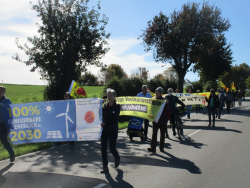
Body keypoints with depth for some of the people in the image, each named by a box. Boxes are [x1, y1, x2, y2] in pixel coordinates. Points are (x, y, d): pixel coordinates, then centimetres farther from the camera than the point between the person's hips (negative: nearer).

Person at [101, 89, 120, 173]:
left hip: (113, 130, -4)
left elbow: (115, 119, -13)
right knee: (103, 148, -1)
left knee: (112, 148, -4)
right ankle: (105, 167, 8)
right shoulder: (105, 106, 8)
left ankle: (117, 158, 29)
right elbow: (102, 116, 6)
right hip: (104, 130, 4)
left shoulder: (117, 106, -5)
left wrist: (105, 123, -19)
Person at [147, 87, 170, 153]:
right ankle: (153, 148, -8)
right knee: (154, 133, -5)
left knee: (162, 134, 9)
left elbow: (167, 110, -9)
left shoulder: (164, 100, -3)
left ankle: (161, 147, 20)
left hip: (163, 120, -1)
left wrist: (166, 103, -23)